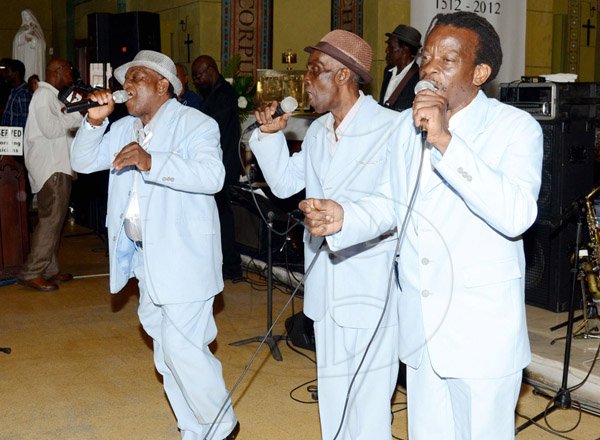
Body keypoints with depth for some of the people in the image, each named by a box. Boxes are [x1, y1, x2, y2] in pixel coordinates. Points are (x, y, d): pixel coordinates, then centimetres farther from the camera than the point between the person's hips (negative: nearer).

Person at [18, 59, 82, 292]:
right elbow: (51, 129, -21)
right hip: (50, 169, -11)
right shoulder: (43, 95, -10)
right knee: (50, 219, -14)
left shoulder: (52, 97, 23)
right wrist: (78, 113, -14)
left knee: (55, 219, 12)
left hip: (58, 168, 11)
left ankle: (49, 269, 17)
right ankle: (31, 272, -14)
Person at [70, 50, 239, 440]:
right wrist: (95, 120, -3)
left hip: (183, 258, -8)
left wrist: (151, 163, -34)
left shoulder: (195, 125, -9)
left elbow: (212, 176, -25)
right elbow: (83, 162, 13)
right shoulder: (123, 129, 14)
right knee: (165, 347, 14)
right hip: (144, 256, 8)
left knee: (182, 346, -10)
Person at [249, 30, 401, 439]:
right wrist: (271, 134, 4)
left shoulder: (391, 128, -12)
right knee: (332, 388, 20)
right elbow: (286, 183, 16)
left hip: (370, 285, -7)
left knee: (369, 391, 4)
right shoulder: (317, 130, 11)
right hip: (326, 282, 7)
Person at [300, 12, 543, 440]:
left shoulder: (516, 127, -10)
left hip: (483, 329, -5)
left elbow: (517, 216, -26)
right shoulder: (406, 125, 9)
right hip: (421, 324, 5)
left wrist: (445, 142, -29)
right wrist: (344, 219, -6)